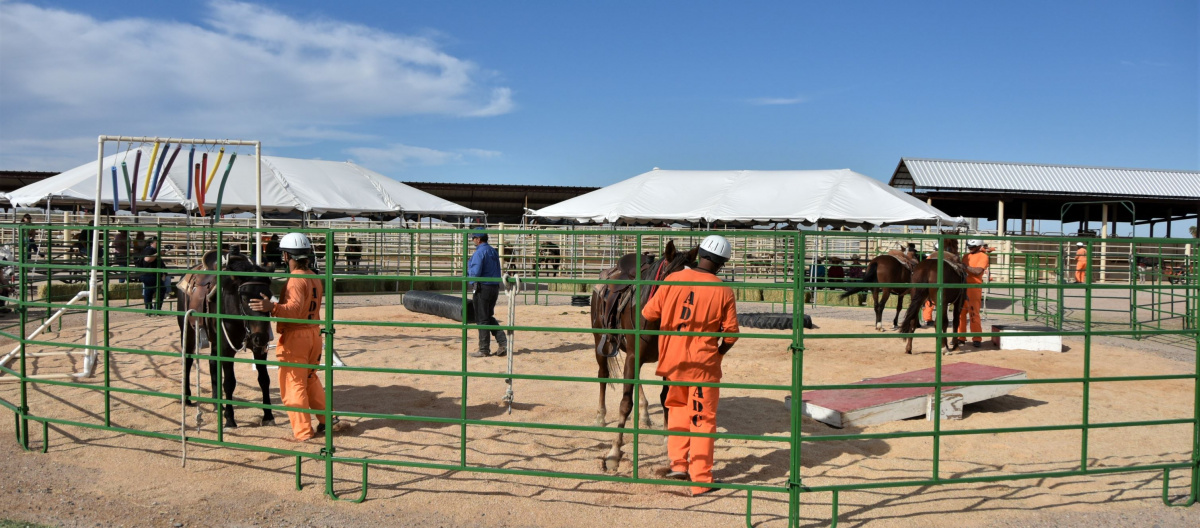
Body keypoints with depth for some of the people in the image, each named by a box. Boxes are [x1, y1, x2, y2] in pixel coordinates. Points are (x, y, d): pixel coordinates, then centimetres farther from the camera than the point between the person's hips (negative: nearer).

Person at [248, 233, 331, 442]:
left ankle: (302, 431, 5)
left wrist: (272, 307, -45)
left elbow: (294, 308, -31)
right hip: (314, 333, 9)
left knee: (293, 384, 0)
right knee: (310, 379, 22)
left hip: (295, 337, -9)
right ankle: (325, 419, 26)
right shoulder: (315, 278, 8)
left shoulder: (296, 280, -18)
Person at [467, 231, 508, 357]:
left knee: (482, 319, -1)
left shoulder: (479, 252, -13)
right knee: (489, 317, 18)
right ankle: (503, 343, 8)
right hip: (495, 287, 9)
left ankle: (484, 350, 4)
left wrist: (468, 270, -1)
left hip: (482, 288, -9)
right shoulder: (493, 251, 14)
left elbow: (476, 272, -22)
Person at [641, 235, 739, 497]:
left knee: (677, 407, 26)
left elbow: (649, 314, 0)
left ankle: (678, 463, 23)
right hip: (703, 362, -3)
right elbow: (731, 333, -5)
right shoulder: (724, 291, -9)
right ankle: (701, 480, 12)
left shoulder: (672, 279, -4)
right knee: (703, 418, 7)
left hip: (672, 359, 3)